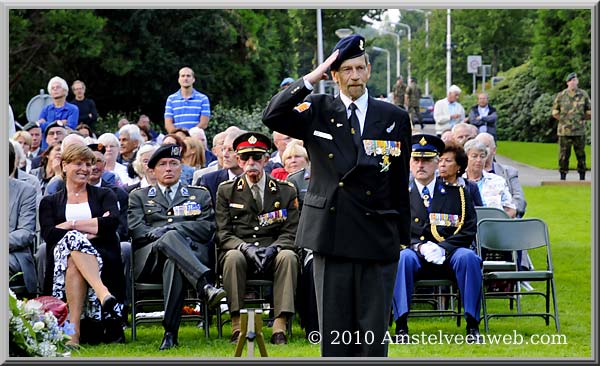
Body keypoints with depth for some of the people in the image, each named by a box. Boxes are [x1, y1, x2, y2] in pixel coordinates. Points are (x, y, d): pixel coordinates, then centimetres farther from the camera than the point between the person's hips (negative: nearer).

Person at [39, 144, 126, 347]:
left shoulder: (104, 196, 23)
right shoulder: (50, 202, 23)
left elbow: (113, 222, 0)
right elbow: (49, 235, 3)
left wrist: (71, 225, 0)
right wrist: (91, 229, -3)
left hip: (102, 259, 0)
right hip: (61, 258, 0)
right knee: (73, 239, -38)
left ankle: (74, 330, -53)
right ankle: (105, 295, -58)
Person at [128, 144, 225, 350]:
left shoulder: (200, 195, 27)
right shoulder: (139, 196, 27)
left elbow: (207, 228, 9)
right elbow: (135, 229, 8)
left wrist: (173, 228, -4)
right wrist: (162, 234, -12)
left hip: (193, 253, 0)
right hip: (150, 259, 0)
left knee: (173, 264, -40)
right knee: (170, 238, -38)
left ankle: (170, 333, -47)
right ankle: (205, 286, -60)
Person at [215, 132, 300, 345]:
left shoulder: (286, 191, 11)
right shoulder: (226, 191, 11)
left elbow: (290, 232, 5)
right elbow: (223, 233, 3)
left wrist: (273, 248, -17)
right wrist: (246, 248, -18)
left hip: (274, 255, 0)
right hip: (241, 254, 0)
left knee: (288, 256, -33)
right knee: (233, 257, -35)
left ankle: (280, 328, -37)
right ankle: (237, 326, -33)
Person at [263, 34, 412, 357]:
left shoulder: (395, 118, 6)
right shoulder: (317, 111, 5)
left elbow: (401, 183, 8)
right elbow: (271, 117, -11)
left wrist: (402, 239, 6)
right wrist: (312, 77, -13)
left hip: (378, 238, 0)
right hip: (331, 234, 0)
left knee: (374, 331, 3)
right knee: (333, 329, 5)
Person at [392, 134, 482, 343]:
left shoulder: (456, 193, 14)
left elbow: (469, 229, 4)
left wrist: (443, 247, -13)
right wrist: (419, 247, -15)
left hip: (449, 255, 0)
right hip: (416, 256, 0)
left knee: (468, 257, -33)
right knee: (402, 258, -34)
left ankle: (472, 326, -27)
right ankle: (401, 326, -32)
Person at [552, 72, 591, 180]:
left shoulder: (583, 95, 4)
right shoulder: (561, 96, 3)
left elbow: (589, 112, 12)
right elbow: (555, 112, 11)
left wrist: (581, 119, 6)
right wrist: (563, 120, 4)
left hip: (579, 131, 0)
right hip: (564, 131, 0)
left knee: (581, 154, 2)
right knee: (563, 155, 0)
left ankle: (582, 177, 10)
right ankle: (563, 177, 7)